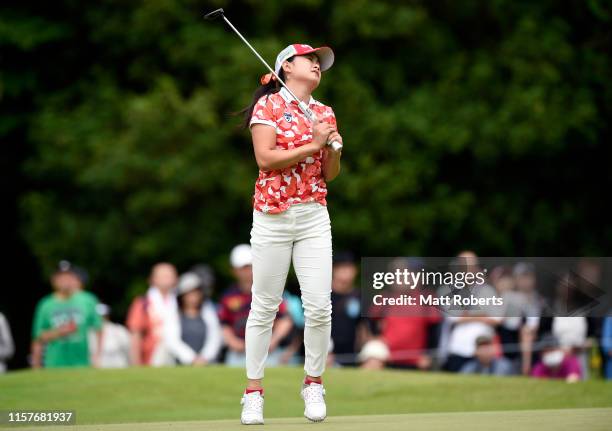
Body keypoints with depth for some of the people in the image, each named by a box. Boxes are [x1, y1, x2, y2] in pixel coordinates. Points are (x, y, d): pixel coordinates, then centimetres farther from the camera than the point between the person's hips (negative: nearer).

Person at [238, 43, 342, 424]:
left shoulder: (325, 113, 13)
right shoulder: (268, 105, -1)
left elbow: (331, 174, 14)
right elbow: (265, 158, -12)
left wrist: (333, 148, -5)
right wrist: (311, 146, -12)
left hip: (314, 217, 4)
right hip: (273, 216, -4)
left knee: (320, 306, -4)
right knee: (264, 307, 0)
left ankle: (313, 383, 13)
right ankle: (254, 391, 8)